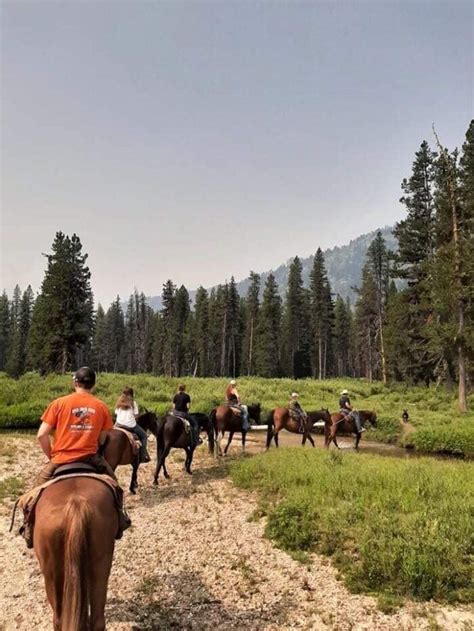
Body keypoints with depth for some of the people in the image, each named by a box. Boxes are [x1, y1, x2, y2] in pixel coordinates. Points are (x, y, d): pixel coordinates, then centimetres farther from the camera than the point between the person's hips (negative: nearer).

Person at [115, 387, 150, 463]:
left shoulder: (119, 402, 10)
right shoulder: (133, 402, 0)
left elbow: (116, 414, 9)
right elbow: (135, 415, -1)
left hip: (119, 424, 3)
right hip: (130, 425, -3)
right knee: (144, 435, 14)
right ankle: (143, 456, 5)